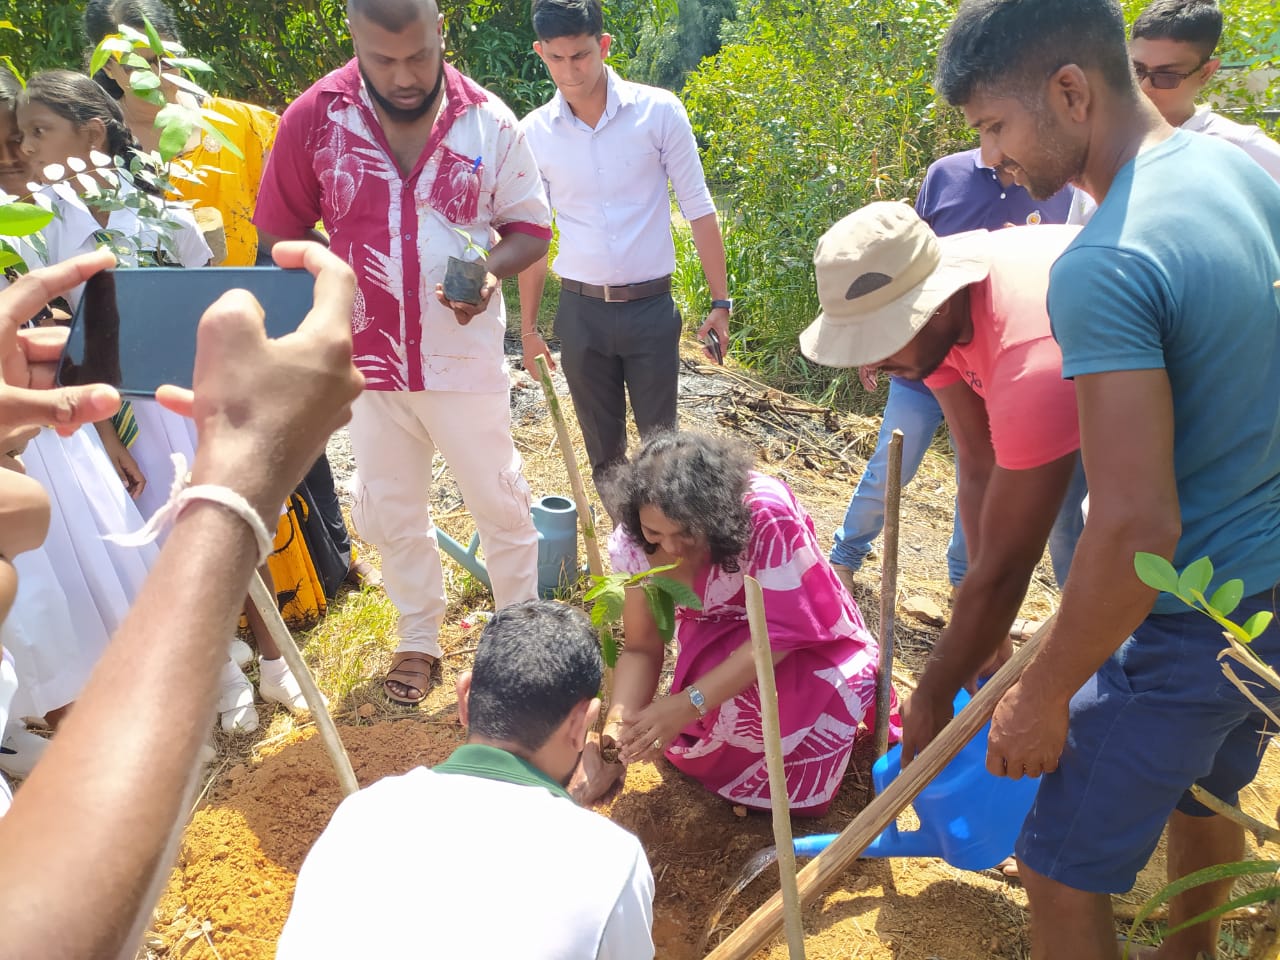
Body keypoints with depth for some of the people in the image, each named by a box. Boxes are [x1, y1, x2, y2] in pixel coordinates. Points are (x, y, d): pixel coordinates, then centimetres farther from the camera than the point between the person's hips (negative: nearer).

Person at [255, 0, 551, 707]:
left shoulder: (488, 121, -7)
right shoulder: (315, 117, -6)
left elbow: (531, 226, 1)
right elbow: (281, 229, 4)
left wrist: (491, 270, -19)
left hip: (466, 358, -1)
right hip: (366, 361, 2)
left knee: (501, 505, 10)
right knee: (391, 514, 16)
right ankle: (418, 639, 39)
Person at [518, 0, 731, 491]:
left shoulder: (659, 111, -7)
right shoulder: (534, 132, -1)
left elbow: (698, 209, -1)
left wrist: (720, 303, -3)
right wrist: (528, 326, 9)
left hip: (651, 307, -2)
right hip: (581, 312, 2)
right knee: (603, 450, 13)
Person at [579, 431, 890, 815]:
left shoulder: (767, 516, -36)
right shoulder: (635, 542, -22)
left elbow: (780, 632, -31)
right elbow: (641, 647, -16)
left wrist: (689, 704, -39)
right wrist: (615, 732, -33)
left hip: (802, 642, -3)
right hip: (715, 645, 3)